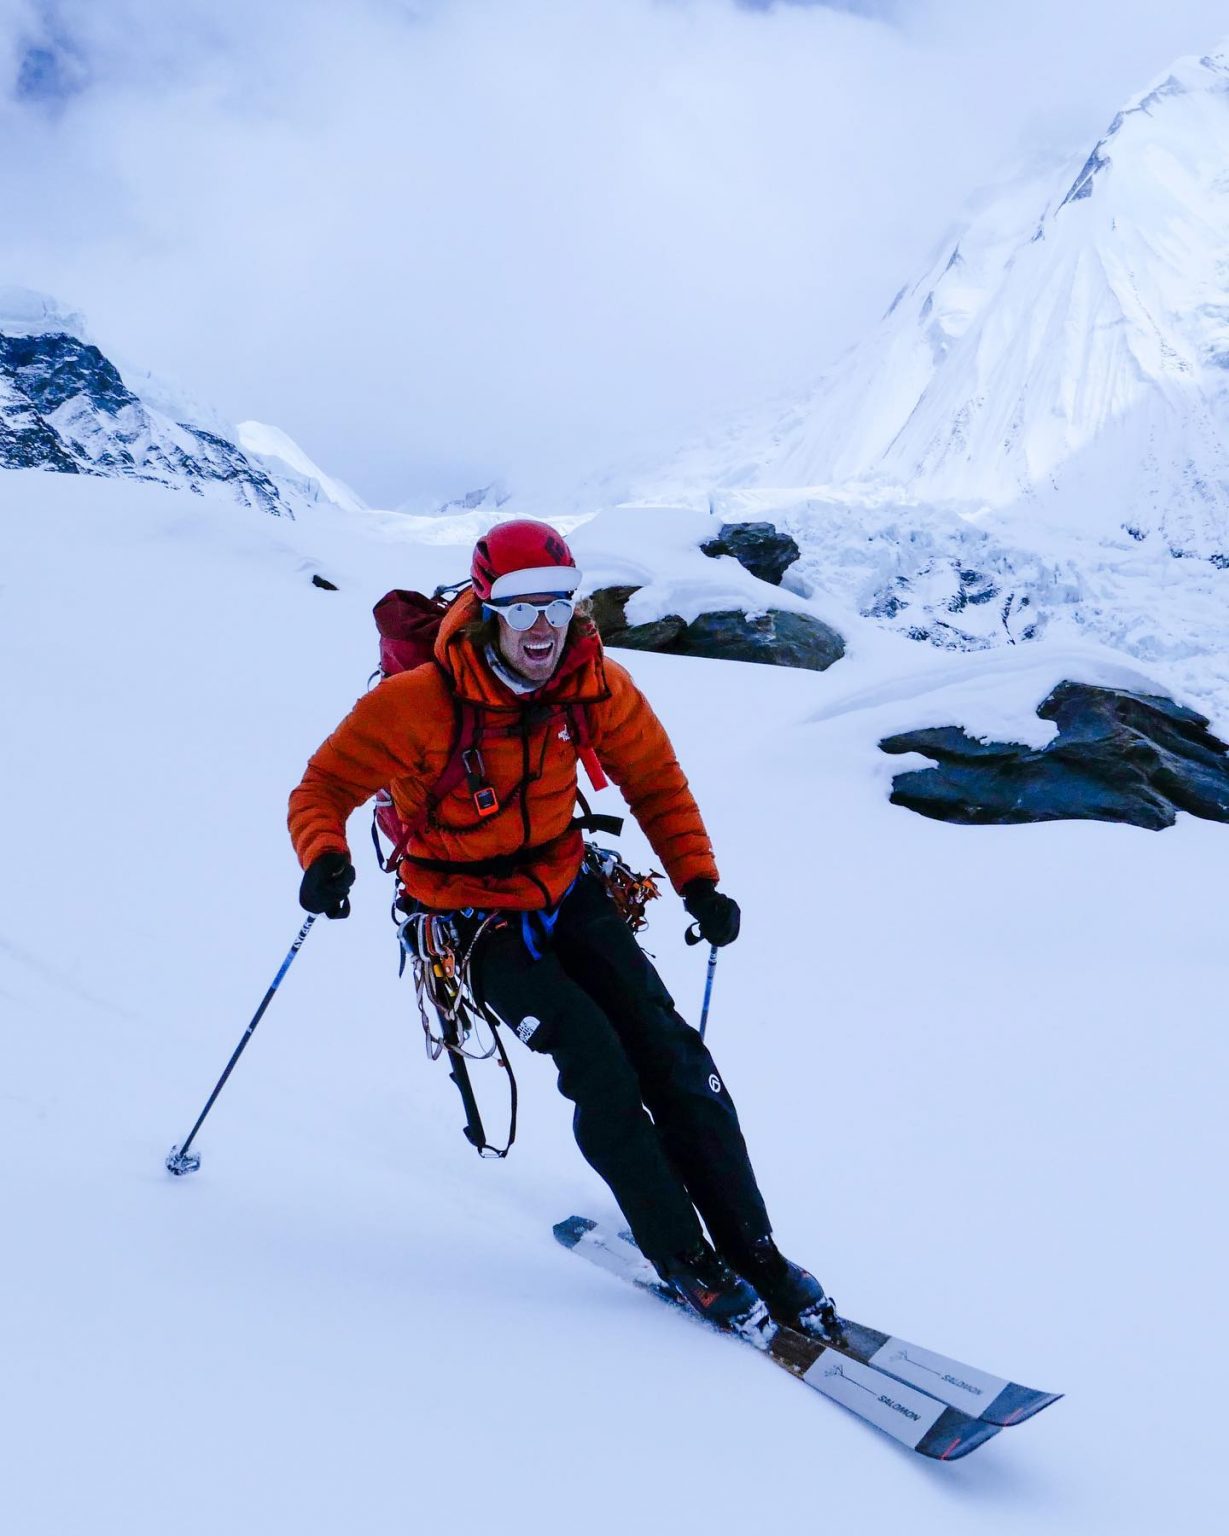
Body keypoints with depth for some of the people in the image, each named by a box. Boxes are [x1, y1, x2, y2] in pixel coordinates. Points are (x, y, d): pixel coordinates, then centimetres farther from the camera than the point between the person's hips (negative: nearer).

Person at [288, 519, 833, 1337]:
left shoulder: (597, 687, -12)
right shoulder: (419, 704, -23)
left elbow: (656, 780, 4)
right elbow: (326, 786, -13)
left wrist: (697, 879, -5)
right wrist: (325, 859, -33)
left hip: (566, 887, 4)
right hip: (474, 916, -3)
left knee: (667, 1047, -8)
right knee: (595, 1058, -19)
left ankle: (752, 1249, 4)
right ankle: (681, 1257, -2)